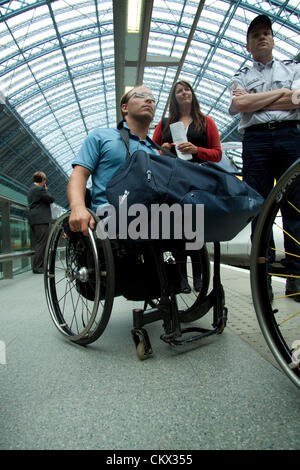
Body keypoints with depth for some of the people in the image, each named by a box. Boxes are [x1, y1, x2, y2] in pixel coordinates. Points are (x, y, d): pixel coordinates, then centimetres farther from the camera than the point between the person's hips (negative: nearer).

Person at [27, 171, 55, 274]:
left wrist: (44, 190, 17)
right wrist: (46, 190, 6)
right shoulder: (40, 189, -10)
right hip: (41, 220, -10)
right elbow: (51, 199, -8)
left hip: (34, 220, 10)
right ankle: (37, 267, -9)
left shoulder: (31, 189, 22)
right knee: (41, 244, -9)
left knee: (39, 244, 12)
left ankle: (41, 266, 15)